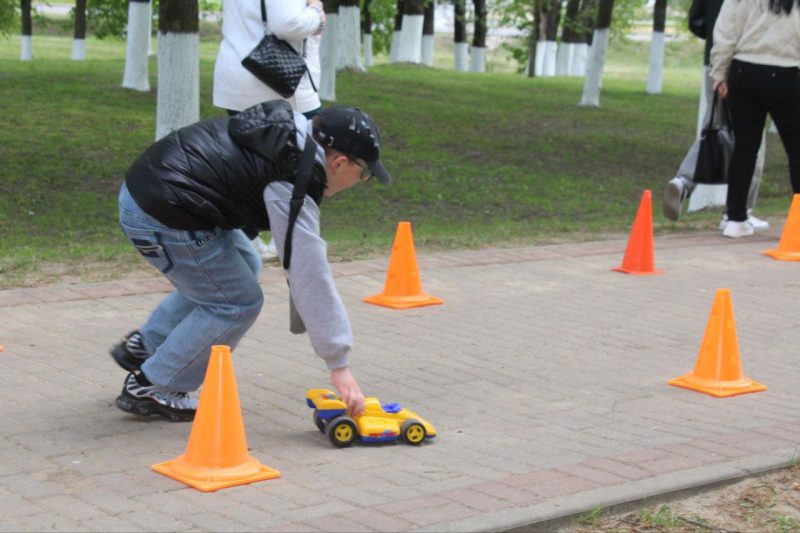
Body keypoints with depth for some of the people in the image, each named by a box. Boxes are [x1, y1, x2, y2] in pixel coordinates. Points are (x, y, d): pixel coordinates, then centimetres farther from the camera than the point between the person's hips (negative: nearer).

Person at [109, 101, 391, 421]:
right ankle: (149, 389, 12)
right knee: (237, 305, 3)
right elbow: (311, 277, -18)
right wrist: (339, 364, -12)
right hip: (161, 218, -10)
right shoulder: (292, 186, -19)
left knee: (244, 266, 22)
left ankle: (145, 345, 28)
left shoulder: (293, 128, 7)